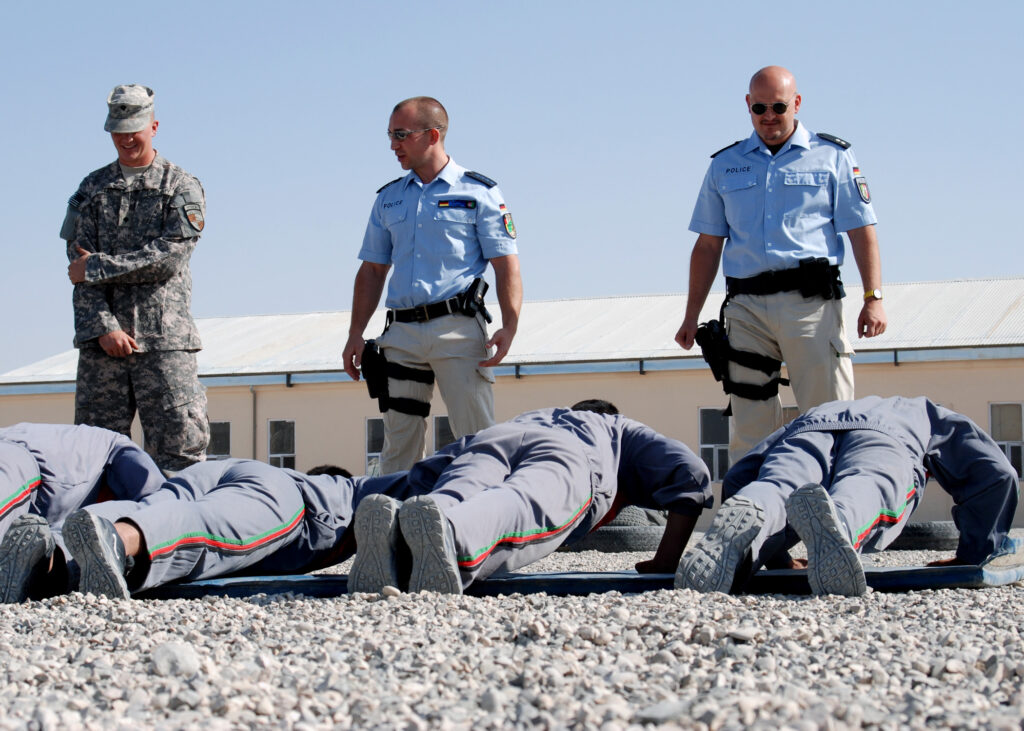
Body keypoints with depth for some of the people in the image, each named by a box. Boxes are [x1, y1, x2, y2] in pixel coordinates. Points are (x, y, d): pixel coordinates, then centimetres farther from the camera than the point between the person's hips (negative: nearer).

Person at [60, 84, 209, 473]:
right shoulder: (92, 188, 14)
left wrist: (98, 266, -8)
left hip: (164, 338, -3)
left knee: (180, 443, -7)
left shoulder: (182, 188, 6)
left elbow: (169, 256, -8)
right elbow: (80, 264, 6)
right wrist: (104, 327, -8)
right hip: (102, 337, 3)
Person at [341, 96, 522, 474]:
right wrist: (356, 334, 11)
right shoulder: (388, 199, 17)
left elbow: (506, 266, -1)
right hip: (402, 334, 5)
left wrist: (509, 327, -14)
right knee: (398, 443, 5)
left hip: (458, 329, -4)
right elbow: (372, 271, 20)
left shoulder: (479, 193, 4)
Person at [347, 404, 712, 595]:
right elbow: (690, 474, 23)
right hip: (565, 455, -4)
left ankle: (390, 524, -59)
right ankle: (448, 529, -68)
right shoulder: (625, 432, 43)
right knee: (523, 510, -35)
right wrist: (665, 563, 24)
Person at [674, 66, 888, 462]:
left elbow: (861, 232, 5)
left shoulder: (833, 157, 10)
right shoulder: (725, 165, 17)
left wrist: (873, 299, -6)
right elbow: (708, 246, 17)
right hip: (746, 306, 3)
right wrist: (692, 316, 11)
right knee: (749, 428, 1)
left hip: (810, 300, -2)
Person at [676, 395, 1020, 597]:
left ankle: (745, 517, -61)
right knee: (864, 496, -32)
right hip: (887, 437, -2)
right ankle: (838, 521, -69)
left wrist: (777, 558, 43)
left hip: (809, 427, 3)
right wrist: (971, 556, 38)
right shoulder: (931, 416, 46)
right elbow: (996, 472, 32)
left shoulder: (805, 415, 49)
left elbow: (739, 476, 38)